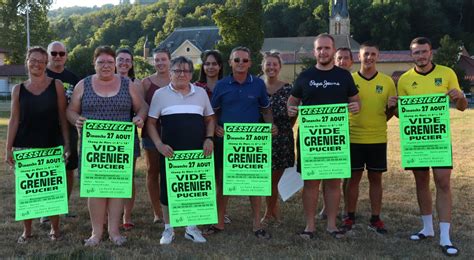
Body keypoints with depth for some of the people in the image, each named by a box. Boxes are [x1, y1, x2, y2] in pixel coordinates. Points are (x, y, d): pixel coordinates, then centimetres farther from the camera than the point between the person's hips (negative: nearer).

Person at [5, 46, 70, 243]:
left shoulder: (56, 85, 3)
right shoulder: (18, 89, 7)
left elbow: (62, 116, 3)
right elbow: (14, 119, 7)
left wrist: (67, 144, -3)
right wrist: (8, 148, 1)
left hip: (51, 145, -1)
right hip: (24, 146, 1)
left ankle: (55, 228, 18)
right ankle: (27, 231, 17)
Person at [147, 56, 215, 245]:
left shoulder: (201, 93, 10)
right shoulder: (160, 94, 3)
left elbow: (210, 119, 15)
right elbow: (151, 122, 3)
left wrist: (209, 138, -1)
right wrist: (159, 144, -9)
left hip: (197, 151, 2)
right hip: (170, 151, -2)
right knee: (168, 188, 2)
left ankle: (191, 228, 20)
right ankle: (168, 228, 17)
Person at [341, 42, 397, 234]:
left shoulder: (387, 81, 4)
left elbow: (390, 112, 8)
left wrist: (391, 107, -14)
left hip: (378, 138, 1)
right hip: (354, 138, -1)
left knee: (376, 178, 8)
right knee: (353, 177, 6)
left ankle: (375, 219, 17)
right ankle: (350, 217, 18)